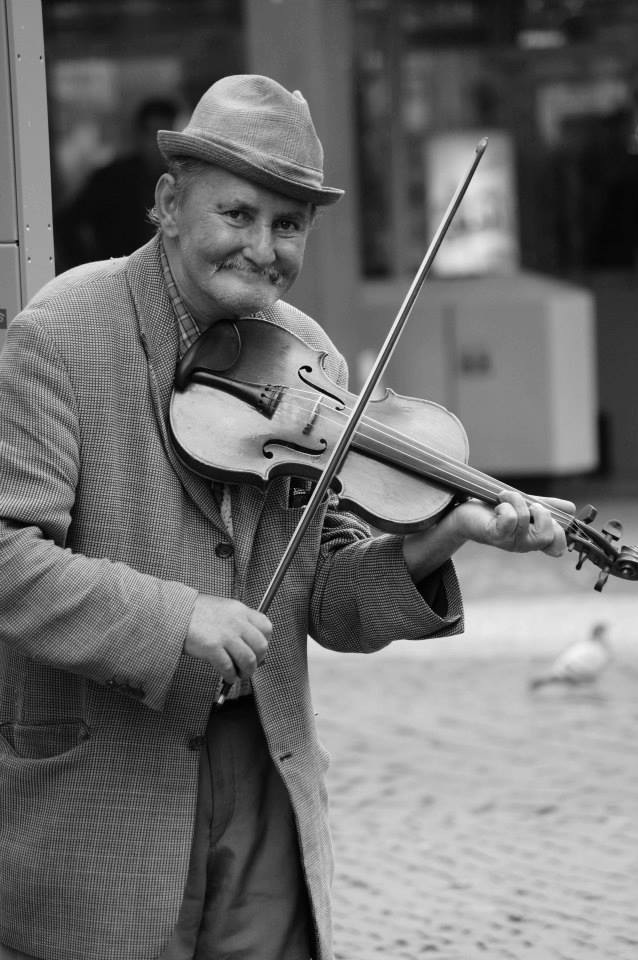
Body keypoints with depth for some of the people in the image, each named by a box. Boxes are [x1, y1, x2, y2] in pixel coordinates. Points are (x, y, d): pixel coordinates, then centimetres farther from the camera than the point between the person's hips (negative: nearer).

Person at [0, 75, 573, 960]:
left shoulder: (309, 358, 6)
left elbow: (330, 606, 5)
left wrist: (431, 544, -13)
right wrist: (173, 624, -27)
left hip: (269, 779, 5)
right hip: (98, 783, -5)